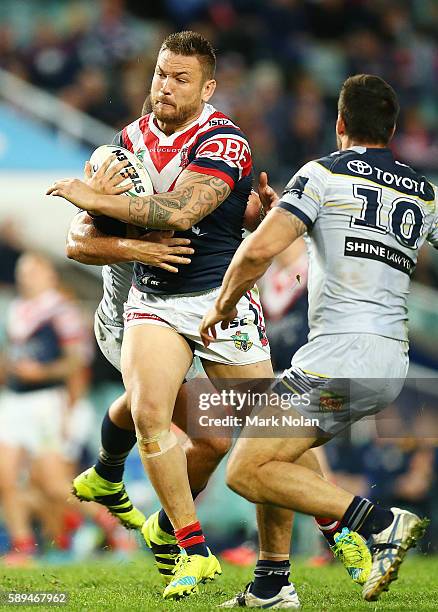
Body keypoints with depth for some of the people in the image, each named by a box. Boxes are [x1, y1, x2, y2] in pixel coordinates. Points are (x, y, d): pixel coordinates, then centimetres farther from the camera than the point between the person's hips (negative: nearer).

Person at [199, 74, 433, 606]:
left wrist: (223, 304, 3)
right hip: (393, 361, 8)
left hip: (341, 354, -8)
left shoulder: (325, 173, -3)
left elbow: (260, 249, -13)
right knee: (271, 452, 23)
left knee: (246, 471, -8)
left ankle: (382, 522, -19)